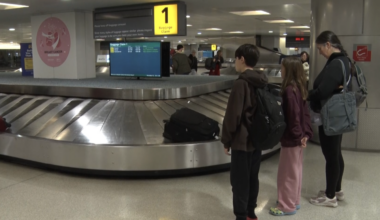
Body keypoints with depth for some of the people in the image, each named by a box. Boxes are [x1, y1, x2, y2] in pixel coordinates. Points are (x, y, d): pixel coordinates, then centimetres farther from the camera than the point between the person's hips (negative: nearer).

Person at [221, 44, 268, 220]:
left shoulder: (241, 83, -17)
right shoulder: (263, 82, 7)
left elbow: (233, 115, -18)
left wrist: (226, 140, -8)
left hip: (242, 140, -8)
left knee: (239, 180, 2)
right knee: (253, 178, 17)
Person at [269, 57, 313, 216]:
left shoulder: (289, 90, -21)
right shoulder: (300, 88, 6)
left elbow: (293, 116, -22)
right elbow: (305, 112, 7)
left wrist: (297, 136, -15)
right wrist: (306, 133, 7)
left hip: (291, 138, -9)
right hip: (298, 137, 9)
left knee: (287, 173, 3)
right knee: (295, 170, 19)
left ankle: (287, 206, 15)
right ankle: (294, 201, 32)